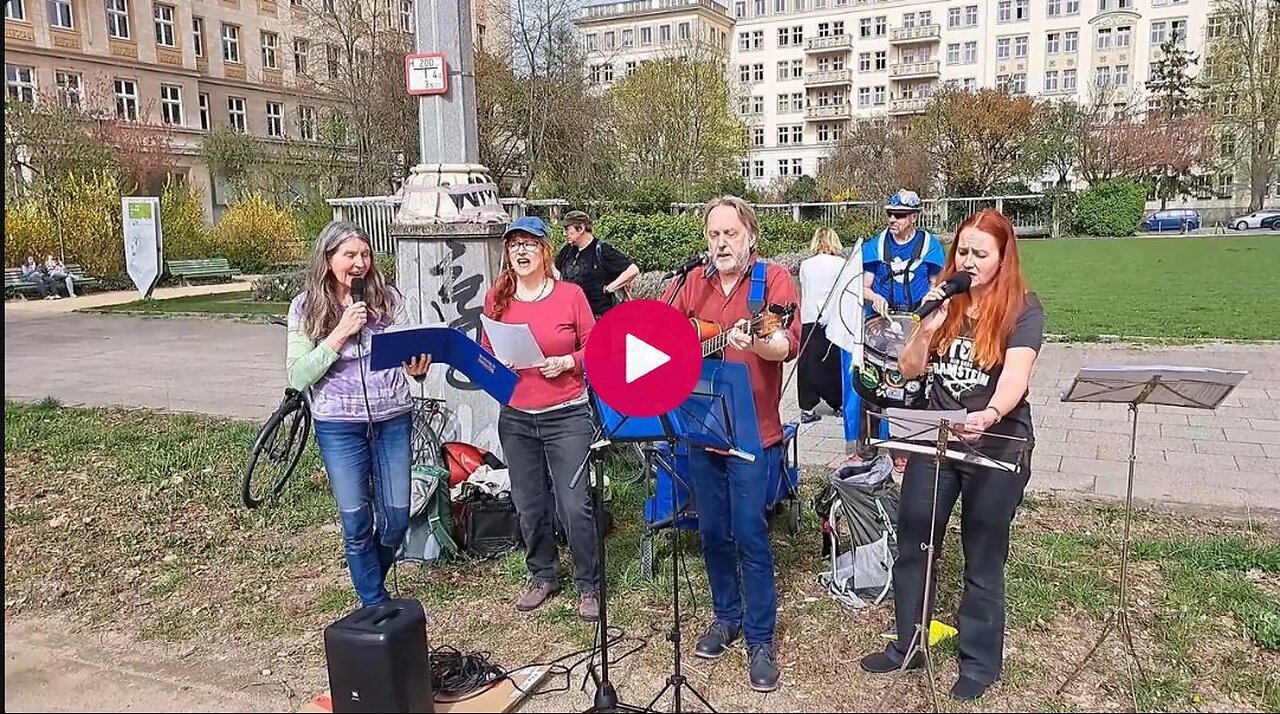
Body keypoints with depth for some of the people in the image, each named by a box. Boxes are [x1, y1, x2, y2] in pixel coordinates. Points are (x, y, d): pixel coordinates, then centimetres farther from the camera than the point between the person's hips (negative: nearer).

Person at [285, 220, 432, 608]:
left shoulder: (388, 297, -1)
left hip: (393, 420, 2)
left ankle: (370, 579, 38)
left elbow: (409, 351, 3)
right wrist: (340, 334, -18)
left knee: (396, 518, 9)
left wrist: (418, 368, -21)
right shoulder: (305, 307, -3)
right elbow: (298, 377, -8)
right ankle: (375, 605, 24)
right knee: (357, 522, 5)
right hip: (339, 427, -2)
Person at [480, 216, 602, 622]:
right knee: (529, 505, 13)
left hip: (567, 417, -3)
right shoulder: (497, 298, 3)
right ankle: (542, 576, 33)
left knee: (574, 506, -4)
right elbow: (486, 354, 10)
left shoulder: (571, 294, -5)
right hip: (515, 419, 4)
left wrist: (566, 362, -17)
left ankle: (589, 585, 15)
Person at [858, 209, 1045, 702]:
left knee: (983, 560, 7)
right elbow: (910, 369, 2)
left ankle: (980, 661, 26)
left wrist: (990, 415, -44)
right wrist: (928, 323, -15)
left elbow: (1015, 376, -24)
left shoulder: (1024, 309, -10)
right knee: (911, 546, 11)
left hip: (997, 446, -4)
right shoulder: (944, 300, 3)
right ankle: (906, 646, 28)